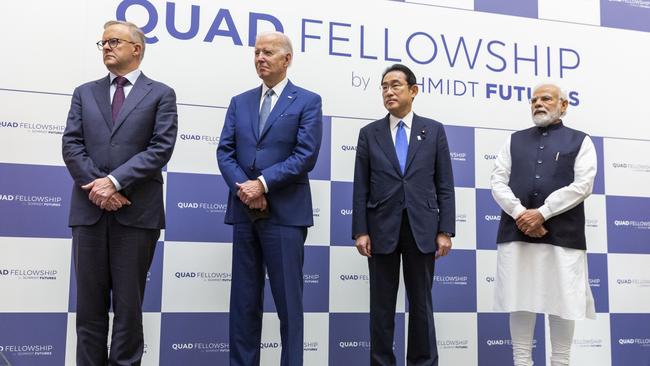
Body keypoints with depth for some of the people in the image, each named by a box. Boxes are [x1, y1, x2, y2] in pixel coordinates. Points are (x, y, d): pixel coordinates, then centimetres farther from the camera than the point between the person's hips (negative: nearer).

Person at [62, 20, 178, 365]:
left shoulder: (160, 94, 6)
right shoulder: (85, 93, 16)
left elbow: (161, 148, -6)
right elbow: (72, 145, 6)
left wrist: (115, 181, -14)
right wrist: (97, 186, -9)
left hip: (137, 210, -3)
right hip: (89, 209, 3)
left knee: (128, 301, 4)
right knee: (89, 302, 7)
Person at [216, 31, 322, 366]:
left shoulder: (308, 101, 2)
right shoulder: (239, 102, 15)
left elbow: (306, 154, -9)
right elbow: (225, 151, 7)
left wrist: (263, 184, -15)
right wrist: (243, 188, -11)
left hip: (285, 213, -4)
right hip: (244, 212, 4)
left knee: (288, 301, 0)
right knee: (243, 301, 9)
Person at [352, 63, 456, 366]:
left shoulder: (434, 130, 7)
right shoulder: (369, 133, 7)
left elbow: (445, 186, 4)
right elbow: (361, 188, 3)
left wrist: (445, 230, -4)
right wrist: (360, 231, -5)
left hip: (421, 229, 0)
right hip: (382, 228, 1)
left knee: (421, 304, 7)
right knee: (381, 305, 6)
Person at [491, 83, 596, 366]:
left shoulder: (580, 141, 9)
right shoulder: (515, 140, 17)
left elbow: (582, 185, -4)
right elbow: (498, 181, 7)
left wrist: (542, 213, -12)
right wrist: (520, 213, -10)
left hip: (562, 234, -2)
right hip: (516, 231, 2)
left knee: (562, 301, 1)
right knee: (519, 301, 3)